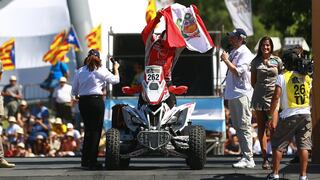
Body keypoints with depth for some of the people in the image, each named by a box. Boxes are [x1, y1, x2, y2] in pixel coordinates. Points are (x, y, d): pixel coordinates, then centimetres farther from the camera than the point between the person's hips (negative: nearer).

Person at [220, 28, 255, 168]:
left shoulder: (245, 53, -10)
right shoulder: (233, 52, 19)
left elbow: (237, 71, -21)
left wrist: (226, 60, -13)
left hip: (242, 94, -10)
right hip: (232, 94, 10)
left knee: (244, 126, -11)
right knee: (237, 126, 11)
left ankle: (248, 159, -12)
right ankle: (245, 155, 16)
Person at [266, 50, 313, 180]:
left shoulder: (283, 77, -8)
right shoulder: (307, 77, 6)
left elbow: (276, 97, -12)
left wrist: (271, 117, -10)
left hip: (288, 116, -4)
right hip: (305, 115, 4)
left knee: (278, 145, 8)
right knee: (303, 145, 5)